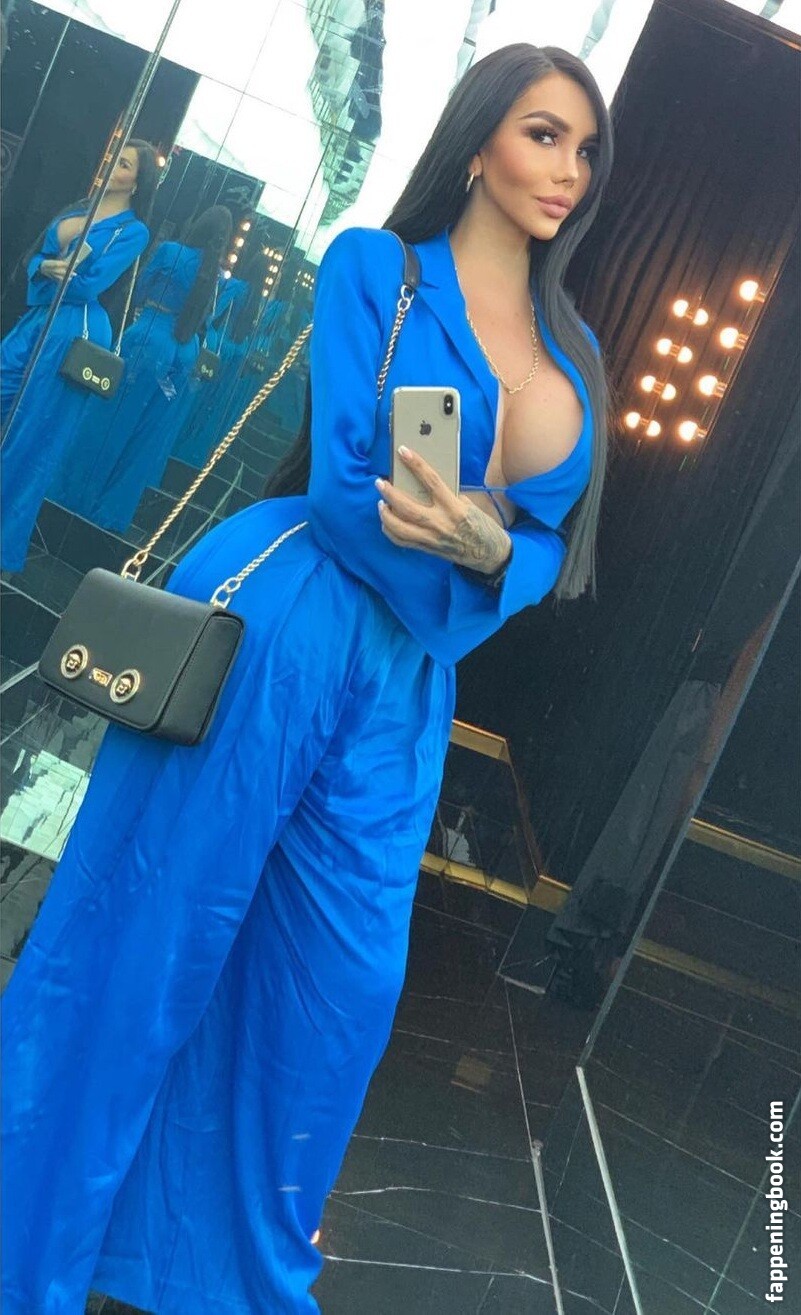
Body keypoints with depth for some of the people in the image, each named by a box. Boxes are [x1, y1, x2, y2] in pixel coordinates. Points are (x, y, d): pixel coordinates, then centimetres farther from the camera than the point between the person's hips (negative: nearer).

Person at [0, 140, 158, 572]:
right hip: (35, 321, 7)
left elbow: (91, 285, -14)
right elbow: (36, 259, 9)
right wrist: (46, 268, -13)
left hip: (74, 332, -7)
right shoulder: (76, 209, 16)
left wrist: (49, 270, -3)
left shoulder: (133, 230, -4)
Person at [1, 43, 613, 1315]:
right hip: (277, 629, -5)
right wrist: (475, 553, -22)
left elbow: (550, 543, 7)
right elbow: (343, 482, -10)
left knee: (340, 986, 11)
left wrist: (491, 553, -14)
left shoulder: (573, 349, 14)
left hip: (404, 688, 6)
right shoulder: (376, 265, -1)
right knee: (144, 943, 4)